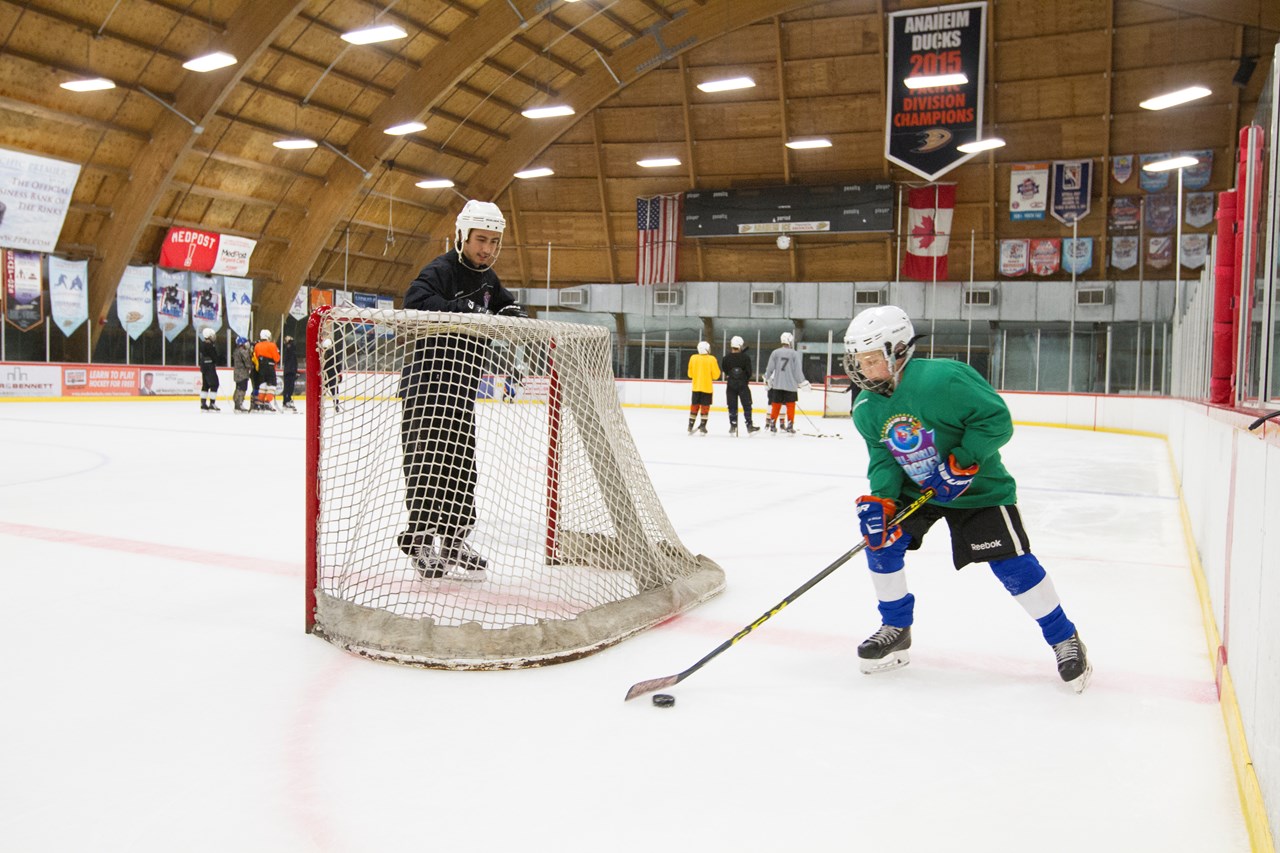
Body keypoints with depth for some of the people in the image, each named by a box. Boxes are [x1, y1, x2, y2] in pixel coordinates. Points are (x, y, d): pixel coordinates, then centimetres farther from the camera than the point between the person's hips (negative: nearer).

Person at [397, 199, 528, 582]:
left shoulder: (485, 277, 12)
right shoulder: (441, 270, -15)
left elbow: (504, 303, 26)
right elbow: (416, 301, -32)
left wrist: (514, 314, 2)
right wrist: (466, 311, -40)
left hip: (462, 385, 9)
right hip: (428, 380, -8)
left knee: (461, 460, 11)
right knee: (429, 457, -10)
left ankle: (453, 538, 19)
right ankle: (420, 535, -3)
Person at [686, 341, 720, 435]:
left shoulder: (693, 358, -2)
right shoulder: (711, 359, -10)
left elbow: (690, 374, 7)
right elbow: (716, 375, -6)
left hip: (696, 387, 3)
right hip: (707, 387, -3)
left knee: (694, 406, 11)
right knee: (705, 407, 5)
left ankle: (690, 426, 11)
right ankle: (702, 426, 3)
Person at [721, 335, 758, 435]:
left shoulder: (726, 358, -4)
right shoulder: (745, 357, -8)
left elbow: (725, 371, 7)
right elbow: (749, 372, -3)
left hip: (730, 385, 2)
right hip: (743, 385, -2)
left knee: (732, 406, 7)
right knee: (747, 406, 5)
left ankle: (733, 426, 4)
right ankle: (749, 426, 4)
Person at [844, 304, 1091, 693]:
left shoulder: (943, 378, -29)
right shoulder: (866, 408, -8)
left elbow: (996, 419, -25)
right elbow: (882, 457, -4)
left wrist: (962, 461, -29)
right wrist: (881, 498, -20)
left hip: (977, 484, -5)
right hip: (913, 488, 6)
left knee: (1011, 562, -10)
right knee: (882, 540, -9)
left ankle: (1064, 638, 11)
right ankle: (896, 628, 12)